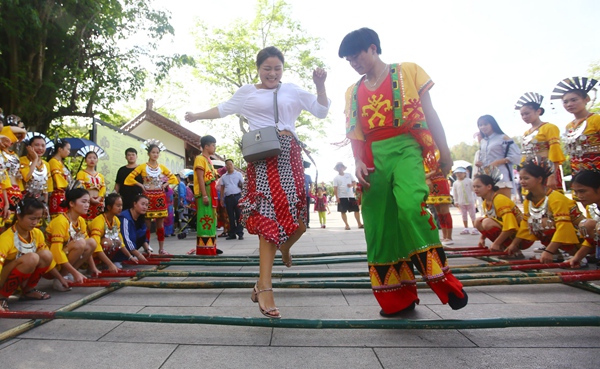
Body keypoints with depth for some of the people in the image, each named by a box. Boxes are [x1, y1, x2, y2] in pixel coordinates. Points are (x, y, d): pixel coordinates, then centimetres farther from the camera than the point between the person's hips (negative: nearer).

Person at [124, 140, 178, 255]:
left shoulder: (162, 167, 8)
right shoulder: (142, 166, 0)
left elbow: (173, 178, 16)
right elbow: (129, 178, -3)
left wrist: (165, 184, 3)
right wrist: (141, 185, -6)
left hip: (160, 197, 2)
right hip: (148, 197, -2)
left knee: (160, 224, 4)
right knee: (147, 224, 0)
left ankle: (161, 248, 10)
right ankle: (146, 248, 8)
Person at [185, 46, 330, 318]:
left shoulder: (293, 91, 16)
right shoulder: (247, 92, 15)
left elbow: (321, 111, 15)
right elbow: (223, 109, 29)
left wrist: (320, 86, 2)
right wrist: (197, 116, 37)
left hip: (289, 157, 2)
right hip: (262, 159, -2)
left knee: (297, 219, -1)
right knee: (269, 218, -13)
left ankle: (285, 247, 36)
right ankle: (265, 288, -11)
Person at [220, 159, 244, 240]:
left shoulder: (238, 174, 8)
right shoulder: (223, 177, 15)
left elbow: (243, 185, 8)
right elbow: (222, 188, 16)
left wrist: (241, 185, -15)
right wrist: (221, 199, 10)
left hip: (237, 196, -2)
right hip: (228, 197, 2)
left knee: (239, 215, -3)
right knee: (231, 216, 5)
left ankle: (240, 233, 1)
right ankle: (232, 234, 11)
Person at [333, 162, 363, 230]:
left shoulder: (349, 175, 9)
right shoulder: (336, 178, 2)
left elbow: (355, 183, 8)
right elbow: (335, 188, -3)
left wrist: (351, 185, -15)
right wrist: (337, 197, -12)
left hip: (351, 196, 2)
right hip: (342, 197, -2)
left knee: (356, 209, 3)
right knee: (343, 211, -2)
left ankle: (359, 224, 13)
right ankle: (347, 225, 9)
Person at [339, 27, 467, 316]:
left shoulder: (408, 71, 9)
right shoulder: (353, 92, 18)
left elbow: (429, 114, 6)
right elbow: (355, 134, 15)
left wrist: (444, 153, -1)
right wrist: (359, 163, -3)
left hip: (404, 149, -4)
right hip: (374, 158, 4)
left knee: (411, 206, -30)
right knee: (379, 226, 0)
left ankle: (442, 279, -12)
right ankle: (399, 298, 12)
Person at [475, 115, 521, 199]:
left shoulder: (503, 138, -1)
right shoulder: (482, 142, 18)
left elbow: (516, 156, -8)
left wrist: (497, 162, -17)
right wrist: (478, 162, 4)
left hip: (501, 177, -6)